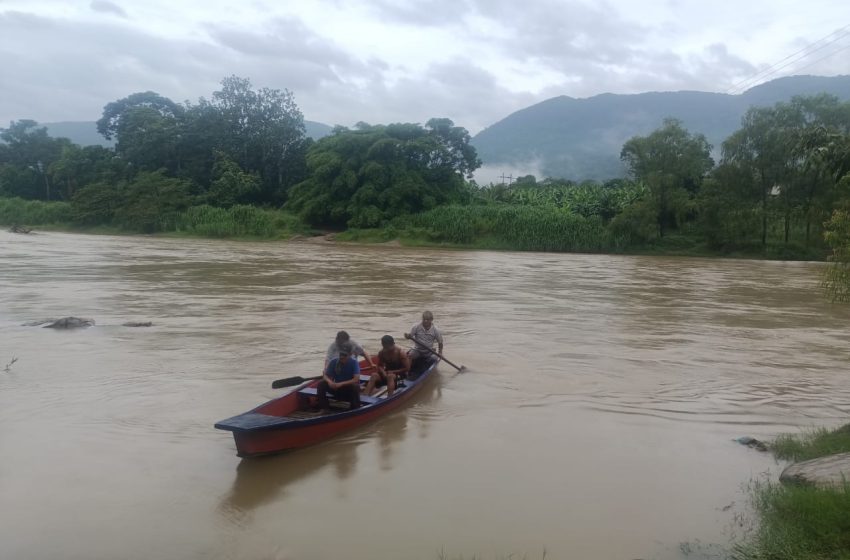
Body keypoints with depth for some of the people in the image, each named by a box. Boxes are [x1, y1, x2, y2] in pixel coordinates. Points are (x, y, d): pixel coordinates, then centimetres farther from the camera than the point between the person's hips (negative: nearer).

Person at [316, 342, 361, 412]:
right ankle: (325, 408, -7)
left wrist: (341, 384, -34)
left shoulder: (354, 362, -17)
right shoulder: (334, 362, -8)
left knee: (355, 386, -36)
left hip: (349, 390, -3)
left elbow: (356, 379, -28)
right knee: (321, 384, -17)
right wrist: (329, 381, -27)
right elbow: (325, 376, -3)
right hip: (336, 388, 3)